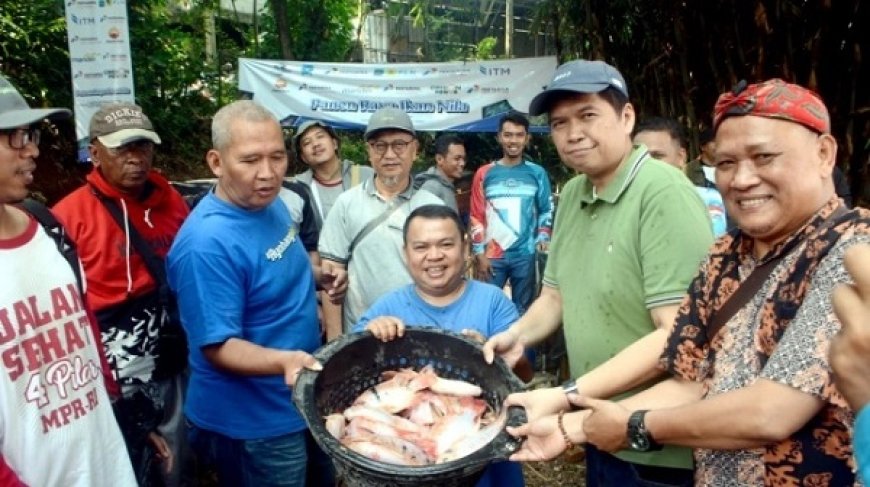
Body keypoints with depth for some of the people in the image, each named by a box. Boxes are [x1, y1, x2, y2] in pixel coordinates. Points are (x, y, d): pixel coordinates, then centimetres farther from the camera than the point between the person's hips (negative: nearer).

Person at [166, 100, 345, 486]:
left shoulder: (271, 203, -2)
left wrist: (316, 276, -1)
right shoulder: (207, 243, -29)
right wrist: (284, 360, -42)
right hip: (252, 424, -9)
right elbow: (218, 347, -27)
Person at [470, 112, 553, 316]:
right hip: (492, 255, 0)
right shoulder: (484, 174, 4)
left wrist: (542, 239, -4)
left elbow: (546, 210, 11)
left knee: (523, 310, 11)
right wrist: (479, 253, -3)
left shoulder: (537, 173, 6)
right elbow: (476, 217, 3)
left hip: (526, 255, 1)